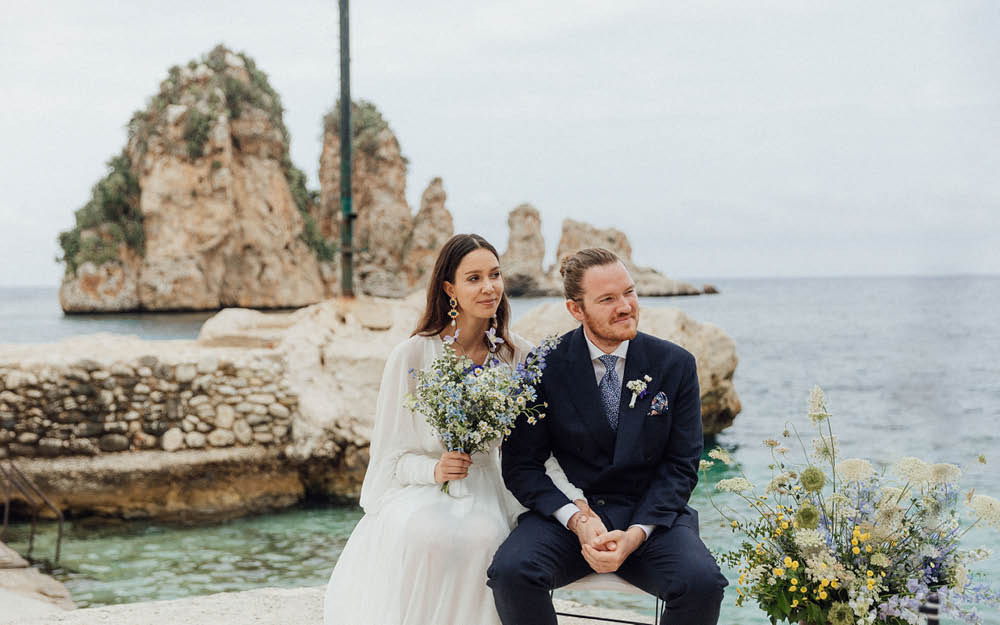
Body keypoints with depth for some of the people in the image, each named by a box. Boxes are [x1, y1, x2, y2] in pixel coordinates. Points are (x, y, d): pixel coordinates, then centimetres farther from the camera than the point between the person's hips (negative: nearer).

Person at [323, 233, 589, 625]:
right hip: (417, 490, -2)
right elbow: (391, 452, -1)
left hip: (483, 490, 2)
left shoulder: (519, 357, 1)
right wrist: (432, 469, -21)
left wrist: (574, 498, -17)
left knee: (483, 537, -32)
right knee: (428, 537, -35)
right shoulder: (413, 355, -6)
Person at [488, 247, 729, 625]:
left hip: (651, 517, 1)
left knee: (703, 583, -29)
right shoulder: (544, 366, -2)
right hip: (568, 513, 0)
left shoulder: (675, 365, 1)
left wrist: (635, 534, -14)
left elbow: (681, 466, 1)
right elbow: (521, 465, -1)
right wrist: (577, 521, -17)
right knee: (510, 572, -30)